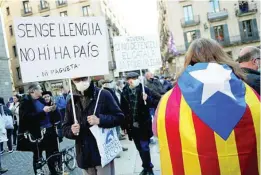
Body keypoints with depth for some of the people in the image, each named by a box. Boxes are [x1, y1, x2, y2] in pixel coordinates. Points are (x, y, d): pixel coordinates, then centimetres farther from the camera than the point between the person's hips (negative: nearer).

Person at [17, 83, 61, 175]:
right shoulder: (25, 102, -8)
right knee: (38, 156, 8)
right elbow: (28, 117, -22)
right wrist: (43, 111, -27)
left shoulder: (41, 99, 11)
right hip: (37, 133, -6)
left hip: (49, 130, 7)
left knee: (52, 153, 15)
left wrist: (52, 109, -2)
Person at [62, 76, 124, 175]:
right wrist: (71, 131, -12)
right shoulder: (72, 102, 7)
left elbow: (119, 117, -6)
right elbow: (65, 128, 11)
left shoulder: (103, 95, -5)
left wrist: (100, 120, -20)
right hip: (84, 156, 4)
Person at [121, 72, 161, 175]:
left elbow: (157, 101, -8)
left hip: (143, 125, -3)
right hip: (132, 126, 4)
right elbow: (123, 109, 1)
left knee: (144, 147, 1)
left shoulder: (144, 90, -8)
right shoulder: (124, 92, -1)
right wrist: (124, 125, 2)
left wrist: (148, 99, -26)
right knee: (139, 148, 16)